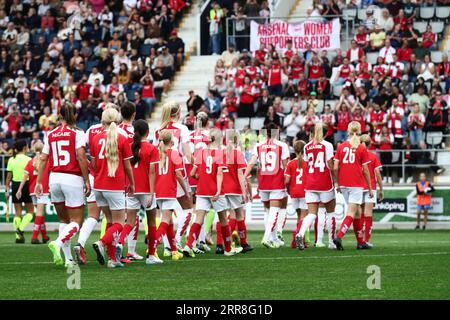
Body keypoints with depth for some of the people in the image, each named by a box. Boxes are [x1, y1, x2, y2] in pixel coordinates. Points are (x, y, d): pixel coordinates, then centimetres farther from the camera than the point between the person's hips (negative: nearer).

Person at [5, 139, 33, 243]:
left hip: (15, 185, 4)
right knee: (30, 211, 8)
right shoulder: (28, 159, -8)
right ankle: (21, 229, -14)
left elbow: (9, 177, 4)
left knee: (17, 212, 7)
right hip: (26, 185, -4)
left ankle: (18, 236, 3)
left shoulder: (11, 160, 4)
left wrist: (7, 190, 9)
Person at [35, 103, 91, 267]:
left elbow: (43, 159, 7)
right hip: (73, 179, -5)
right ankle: (58, 243, -27)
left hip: (54, 178, 5)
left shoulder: (51, 134, 8)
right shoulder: (77, 133, -6)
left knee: (64, 220, 16)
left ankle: (68, 258, 10)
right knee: (76, 221, 0)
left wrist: (39, 182, 11)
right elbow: (81, 157, -15)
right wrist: (87, 181, -11)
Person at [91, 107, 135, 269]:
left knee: (110, 221, 14)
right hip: (116, 186, -4)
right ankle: (101, 243, -25)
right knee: (119, 223, 2)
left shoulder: (96, 138, 3)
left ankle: (113, 258, 10)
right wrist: (131, 183, 11)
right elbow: (127, 165, -3)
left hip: (99, 186, 4)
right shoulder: (122, 138, -6)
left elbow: (93, 164, 7)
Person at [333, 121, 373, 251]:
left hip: (344, 184, 4)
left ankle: (361, 241, 22)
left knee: (357, 212, 16)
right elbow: (365, 171, -2)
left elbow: (335, 168, 1)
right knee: (351, 213, -6)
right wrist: (370, 188, 7)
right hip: (356, 184, -4)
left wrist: (338, 184, 13)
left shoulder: (341, 146, 5)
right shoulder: (362, 148, -3)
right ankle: (339, 237, -25)